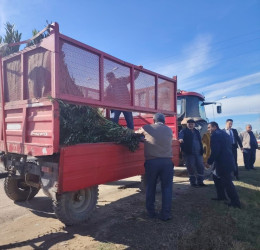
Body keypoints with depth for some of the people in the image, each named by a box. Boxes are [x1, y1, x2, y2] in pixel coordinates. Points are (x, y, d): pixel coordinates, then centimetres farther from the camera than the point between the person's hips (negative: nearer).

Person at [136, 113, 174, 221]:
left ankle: (151, 212, 23)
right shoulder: (169, 130, 12)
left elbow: (136, 132, 21)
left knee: (150, 187, 13)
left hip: (151, 161, -1)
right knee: (167, 188, 8)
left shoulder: (147, 128, 5)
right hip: (167, 161, 1)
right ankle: (165, 214, 10)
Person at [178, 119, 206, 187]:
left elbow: (200, 141, 17)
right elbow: (180, 136, -22)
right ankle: (193, 182, 14)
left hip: (198, 153, 5)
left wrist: (201, 151, 10)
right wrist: (180, 139, -46)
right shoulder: (183, 131, 0)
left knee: (200, 167, 6)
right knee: (191, 168, 1)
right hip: (189, 153, -5)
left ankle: (200, 181, 17)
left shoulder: (196, 131, 16)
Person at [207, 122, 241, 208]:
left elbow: (215, 151, -22)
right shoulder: (224, 133, 15)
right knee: (216, 177, 22)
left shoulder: (215, 135, -14)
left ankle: (236, 202, 9)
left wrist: (209, 161, -11)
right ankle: (221, 196, 30)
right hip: (228, 161, 10)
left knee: (227, 183, 0)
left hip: (223, 163, -10)